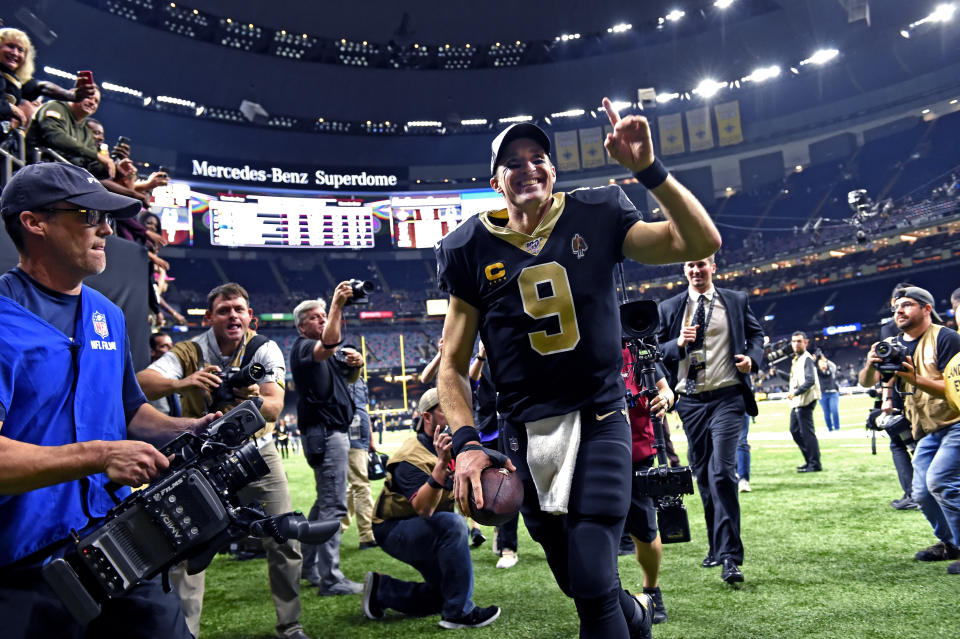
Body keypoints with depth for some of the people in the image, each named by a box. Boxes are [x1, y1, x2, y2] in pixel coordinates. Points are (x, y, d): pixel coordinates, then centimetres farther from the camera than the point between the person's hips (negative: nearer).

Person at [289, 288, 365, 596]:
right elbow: (329, 344, -33)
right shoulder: (303, 347, -10)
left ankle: (308, 566, 28)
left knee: (325, 502, 17)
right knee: (333, 505, -11)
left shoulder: (329, 353, 19)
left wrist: (356, 365, 1)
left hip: (336, 431, 10)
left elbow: (349, 380, 23)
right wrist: (338, 304, -35)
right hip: (324, 434, -10)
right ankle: (330, 579, -7)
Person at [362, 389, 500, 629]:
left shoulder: (452, 446, -2)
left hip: (425, 535, 8)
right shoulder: (411, 456, -26)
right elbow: (423, 509, -40)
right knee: (453, 524, -35)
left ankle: (381, 590, 21)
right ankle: (458, 613, -25)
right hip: (394, 530, -8)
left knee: (443, 595, 8)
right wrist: (441, 464, -51)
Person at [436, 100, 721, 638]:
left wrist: (648, 168, -22)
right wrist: (467, 442, -12)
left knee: (593, 585, -11)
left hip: (599, 421, -2)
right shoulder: (473, 249, 0)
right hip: (528, 432, 2)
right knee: (579, 584, 13)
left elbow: (702, 241, -11)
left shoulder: (596, 217, -1)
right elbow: (452, 366, 2)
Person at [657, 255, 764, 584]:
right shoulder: (669, 308, 7)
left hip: (727, 397, -3)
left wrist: (752, 358, -7)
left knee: (722, 472, -15)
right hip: (690, 401, 3)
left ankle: (729, 557, -10)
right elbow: (657, 351, 7)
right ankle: (716, 546, 27)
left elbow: (756, 334, 14)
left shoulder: (735, 301, 6)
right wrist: (678, 344, -14)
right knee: (703, 476, 11)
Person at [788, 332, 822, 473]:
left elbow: (810, 381, -21)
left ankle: (815, 464, -2)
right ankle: (810, 460, 24)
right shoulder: (795, 359, 18)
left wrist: (795, 392, -23)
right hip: (796, 402, 10)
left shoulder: (807, 359, -10)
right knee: (795, 430, 15)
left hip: (805, 401, -10)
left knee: (807, 432, -8)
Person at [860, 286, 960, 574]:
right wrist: (870, 365, -23)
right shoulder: (895, 345, 7)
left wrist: (916, 380, -31)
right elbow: (867, 381, -2)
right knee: (922, 492, 6)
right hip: (929, 429, 7)